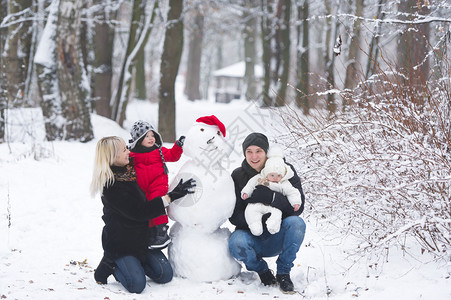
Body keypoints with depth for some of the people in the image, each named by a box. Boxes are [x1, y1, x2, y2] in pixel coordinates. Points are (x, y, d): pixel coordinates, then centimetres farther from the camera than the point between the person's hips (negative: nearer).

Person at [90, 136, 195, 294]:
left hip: (142, 238, 8)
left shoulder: (130, 168, 3)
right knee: (137, 284, -22)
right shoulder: (111, 186, -21)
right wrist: (171, 196, -27)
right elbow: (138, 212, -25)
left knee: (165, 275, -6)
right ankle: (109, 265, 4)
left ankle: (135, 261, 16)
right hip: (120, 243, -7)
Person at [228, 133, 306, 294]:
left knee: (296, 223, -30)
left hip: (277, 238, 0)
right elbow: (234, 215, -7)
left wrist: (270, 197, -28)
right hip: (252, 237, 0)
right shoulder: (238, 176, -2)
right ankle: (262, 270, 0)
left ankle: (283, 273, -11)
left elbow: (298, 206, -13)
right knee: (236, 242, -33)